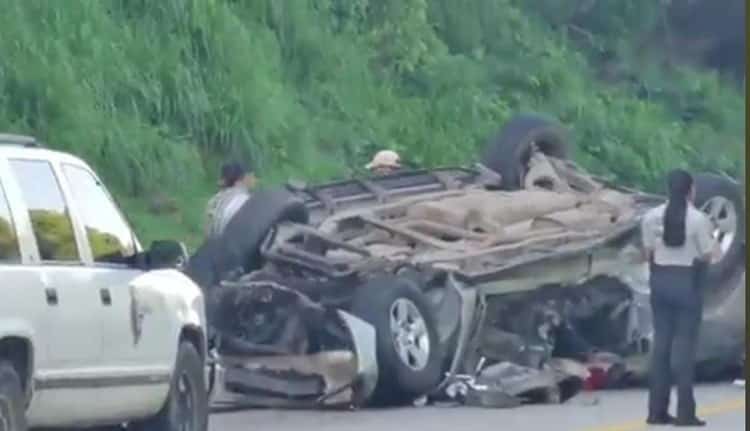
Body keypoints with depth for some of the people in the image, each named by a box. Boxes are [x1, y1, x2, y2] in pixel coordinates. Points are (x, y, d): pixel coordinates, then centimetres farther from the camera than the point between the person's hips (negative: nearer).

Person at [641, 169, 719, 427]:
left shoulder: (652, 217, 1)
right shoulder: (698, 219, -11)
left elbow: (648, 253, 5)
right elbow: (706, 256, -7)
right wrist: (709, 236, 11)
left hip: (661, 280, 4)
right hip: (688, 281, -4)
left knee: (661, 341, 10)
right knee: (684, 343, -1)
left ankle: (657, 410, 10)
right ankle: (685, 413, -3)